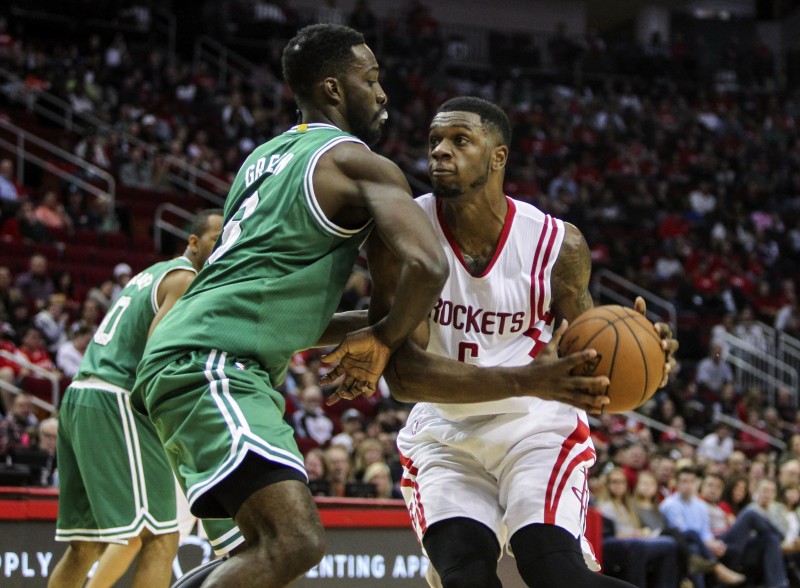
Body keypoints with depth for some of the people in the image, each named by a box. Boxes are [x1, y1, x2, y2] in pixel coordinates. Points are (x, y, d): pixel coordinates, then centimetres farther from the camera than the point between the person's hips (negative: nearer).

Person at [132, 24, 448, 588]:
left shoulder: (266, 158, 25)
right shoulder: (360, 164, -3)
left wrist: (365, 329, 23)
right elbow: (429, 266, -19)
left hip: (182, 358, 10)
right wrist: (385, 338, -2)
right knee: (296, 542, -23)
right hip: (210, 364, -10)